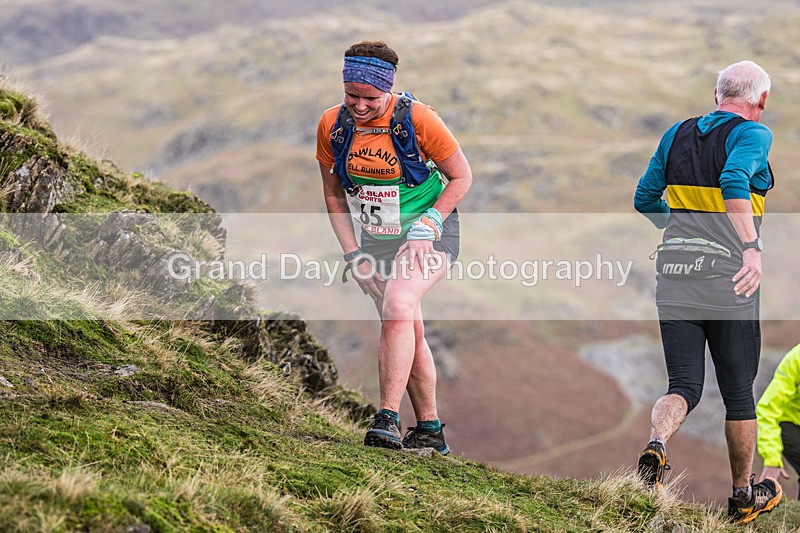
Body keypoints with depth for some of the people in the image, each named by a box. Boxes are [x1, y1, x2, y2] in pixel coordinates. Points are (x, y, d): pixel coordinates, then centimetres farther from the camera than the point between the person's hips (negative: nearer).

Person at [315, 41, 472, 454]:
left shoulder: (416, 119, -18)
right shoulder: (332, 124, -6)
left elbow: (461, 177, -8)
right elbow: (333, 193, 7)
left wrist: (425, 227, -17)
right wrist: (352, 252, 0)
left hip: (427, 235, -5)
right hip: (376, 241, 5)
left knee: (398, 308, -27)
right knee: (409, 332, 6)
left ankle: (388, 420, -30)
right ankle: (430, 432, 18)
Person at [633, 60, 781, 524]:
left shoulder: (677, 134, 12)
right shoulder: (753, 134, -5)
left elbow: (645, 200, 16)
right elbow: (734, 180, -25)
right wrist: (752, 249, -30)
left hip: (674, 276, 4)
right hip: (727, 279, -4)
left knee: (685, 385, 5)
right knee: (739, 391, 11)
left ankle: (656, 443, -26)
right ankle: (744, 495, 22)